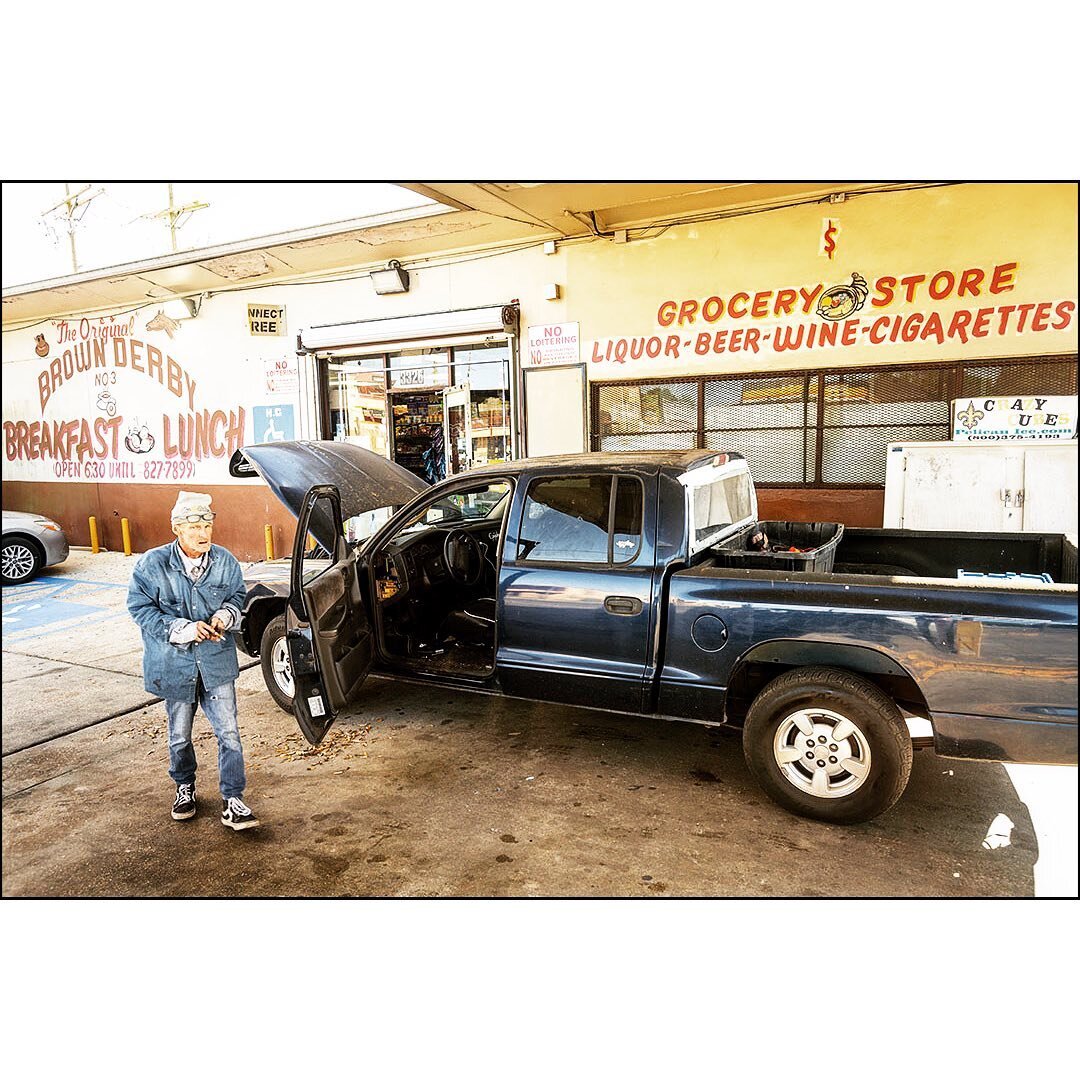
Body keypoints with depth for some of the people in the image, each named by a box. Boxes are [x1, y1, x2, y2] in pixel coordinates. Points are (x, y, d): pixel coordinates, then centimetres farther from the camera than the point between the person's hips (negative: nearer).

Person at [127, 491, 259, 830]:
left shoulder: (225, 561, -6)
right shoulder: (153, 564, -12)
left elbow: (237, 596, 10)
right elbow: (140, 608, -9)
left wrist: (225, 616, -13)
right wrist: (184, 629, -20)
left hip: (217, 662, 1)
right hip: (175, 664, 0)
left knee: (228, 732, -1)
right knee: (179, 735, 18)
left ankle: (232, 801, 11)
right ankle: (184, 787, 43)